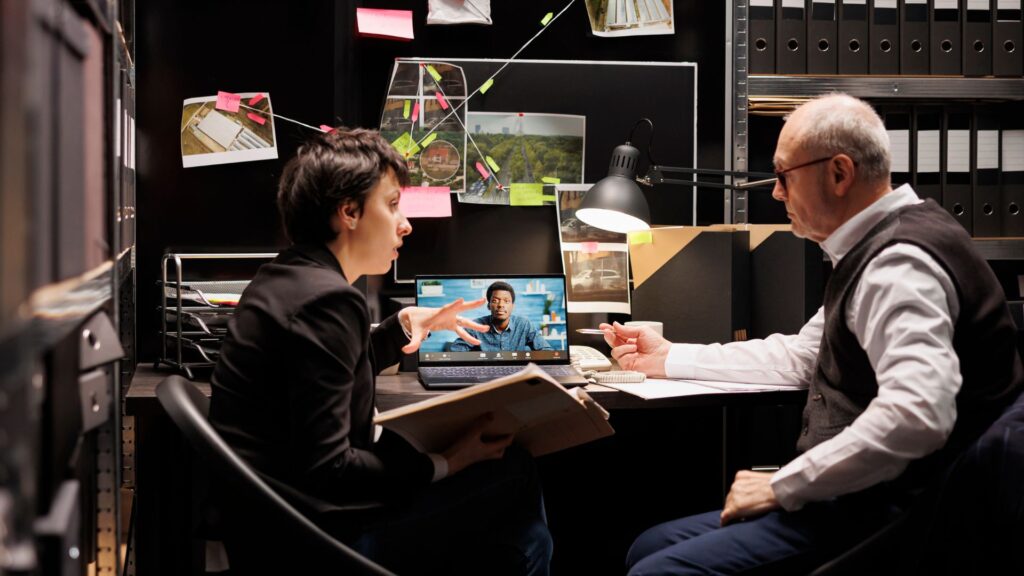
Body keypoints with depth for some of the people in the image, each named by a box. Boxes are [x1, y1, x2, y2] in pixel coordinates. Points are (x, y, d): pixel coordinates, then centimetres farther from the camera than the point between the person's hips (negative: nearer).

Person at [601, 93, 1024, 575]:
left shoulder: (900, 263, -20)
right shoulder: (874, 250, 14)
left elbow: (915, 413, -33)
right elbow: (799, 356, 23)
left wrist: (782, 486, -23)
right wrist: (669, 358, 23)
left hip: (886, 513, -10)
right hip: (859, 498, 11)